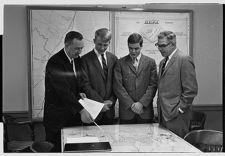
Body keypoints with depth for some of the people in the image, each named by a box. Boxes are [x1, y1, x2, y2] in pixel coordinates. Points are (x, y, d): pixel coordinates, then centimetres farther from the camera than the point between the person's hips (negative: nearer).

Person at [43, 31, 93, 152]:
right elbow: (63, 91, -26)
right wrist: (81, 110, -31)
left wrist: (79, 92, -1)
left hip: (74, 114, 7)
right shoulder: (54, 62, -18)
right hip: (57, 116, -6)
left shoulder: (77, 59, 6)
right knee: (56, 149, 5)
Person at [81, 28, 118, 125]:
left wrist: (111, 100, -6)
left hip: (109, 110, 4)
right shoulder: (85, 59, -5)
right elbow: (86, 86, -10)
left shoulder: (113, 58, 9)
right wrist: (101, 102, -14)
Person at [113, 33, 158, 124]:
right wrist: (131, 104, -9)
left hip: (145, 111, 1)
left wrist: (141, 103, -9)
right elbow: (118, 86, -2)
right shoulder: (120, 63, 4)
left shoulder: (150, 62, 7)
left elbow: (153, 85, 1)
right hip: (126, 111, 0)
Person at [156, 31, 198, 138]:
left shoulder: (184, 60, -10)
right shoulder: (163, 62, 18)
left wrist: (179, 109, -14)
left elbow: (191, 90, -14)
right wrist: (160, 107, 12)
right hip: (163, 115, 8)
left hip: (176, 116, -8)